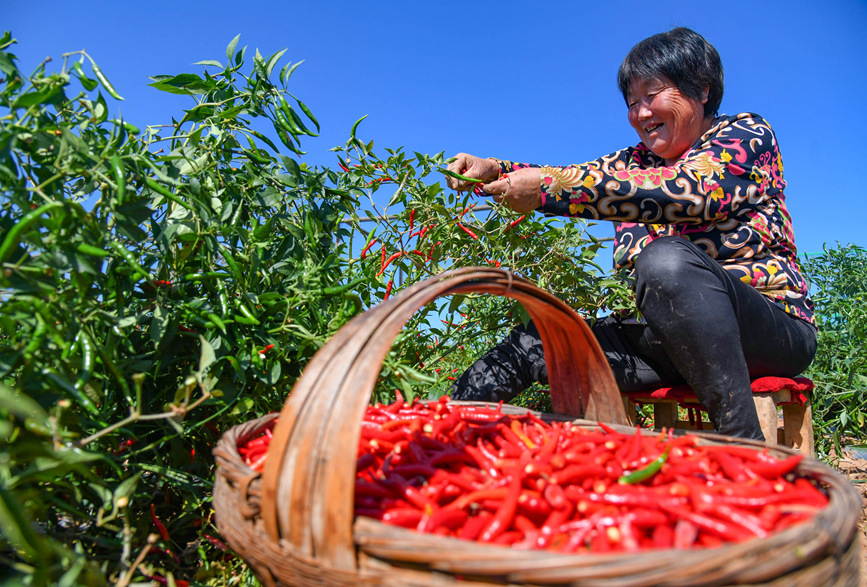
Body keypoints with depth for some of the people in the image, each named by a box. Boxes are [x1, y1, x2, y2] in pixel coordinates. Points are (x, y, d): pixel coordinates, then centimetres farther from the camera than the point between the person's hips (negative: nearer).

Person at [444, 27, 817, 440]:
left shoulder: (748, 134, 0)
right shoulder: (637, 161, 18)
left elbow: (683, 192, -19)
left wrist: (548, 189, -23)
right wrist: (495, 171, -12)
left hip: (770, 324, -5)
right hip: (668, 336, 5)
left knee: (666, 258, -35)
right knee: (535, 341, -10)